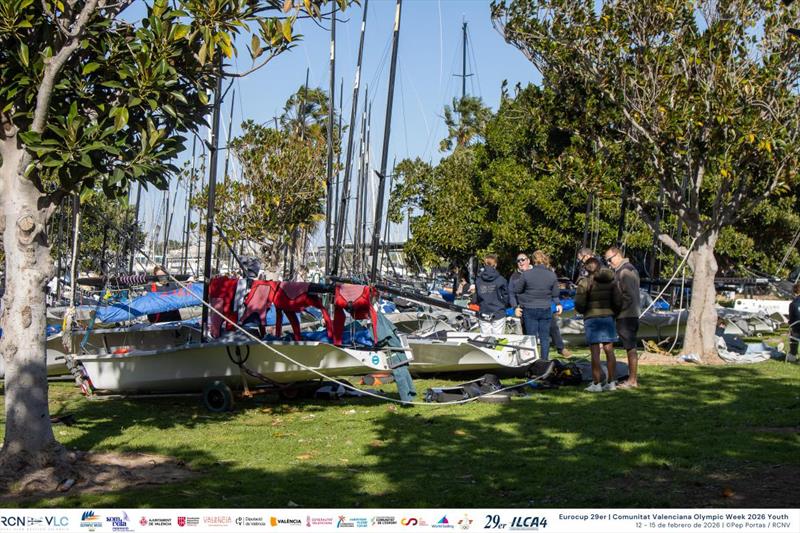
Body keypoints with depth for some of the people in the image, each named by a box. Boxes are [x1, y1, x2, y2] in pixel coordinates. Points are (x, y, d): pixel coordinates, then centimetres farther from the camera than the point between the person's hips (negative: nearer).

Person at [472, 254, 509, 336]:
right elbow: (506, 298, -6)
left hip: (483, 315, 3)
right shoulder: (501, 280, -10)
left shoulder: (478, 280, -2)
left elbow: (475, 299, -1)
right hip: (498, 314, -3)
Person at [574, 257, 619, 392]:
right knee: (609, 351, 9)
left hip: (592, 318, -5)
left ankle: (596, 384, -4)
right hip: (608, 317, 5)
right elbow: (618, 300, 1)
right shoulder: (610, 281, 6)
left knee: (595, 352, -4)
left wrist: (582, 310, 9)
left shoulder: (585, 282, -8)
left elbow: (579, 303, -12)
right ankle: (611, 382, 11)